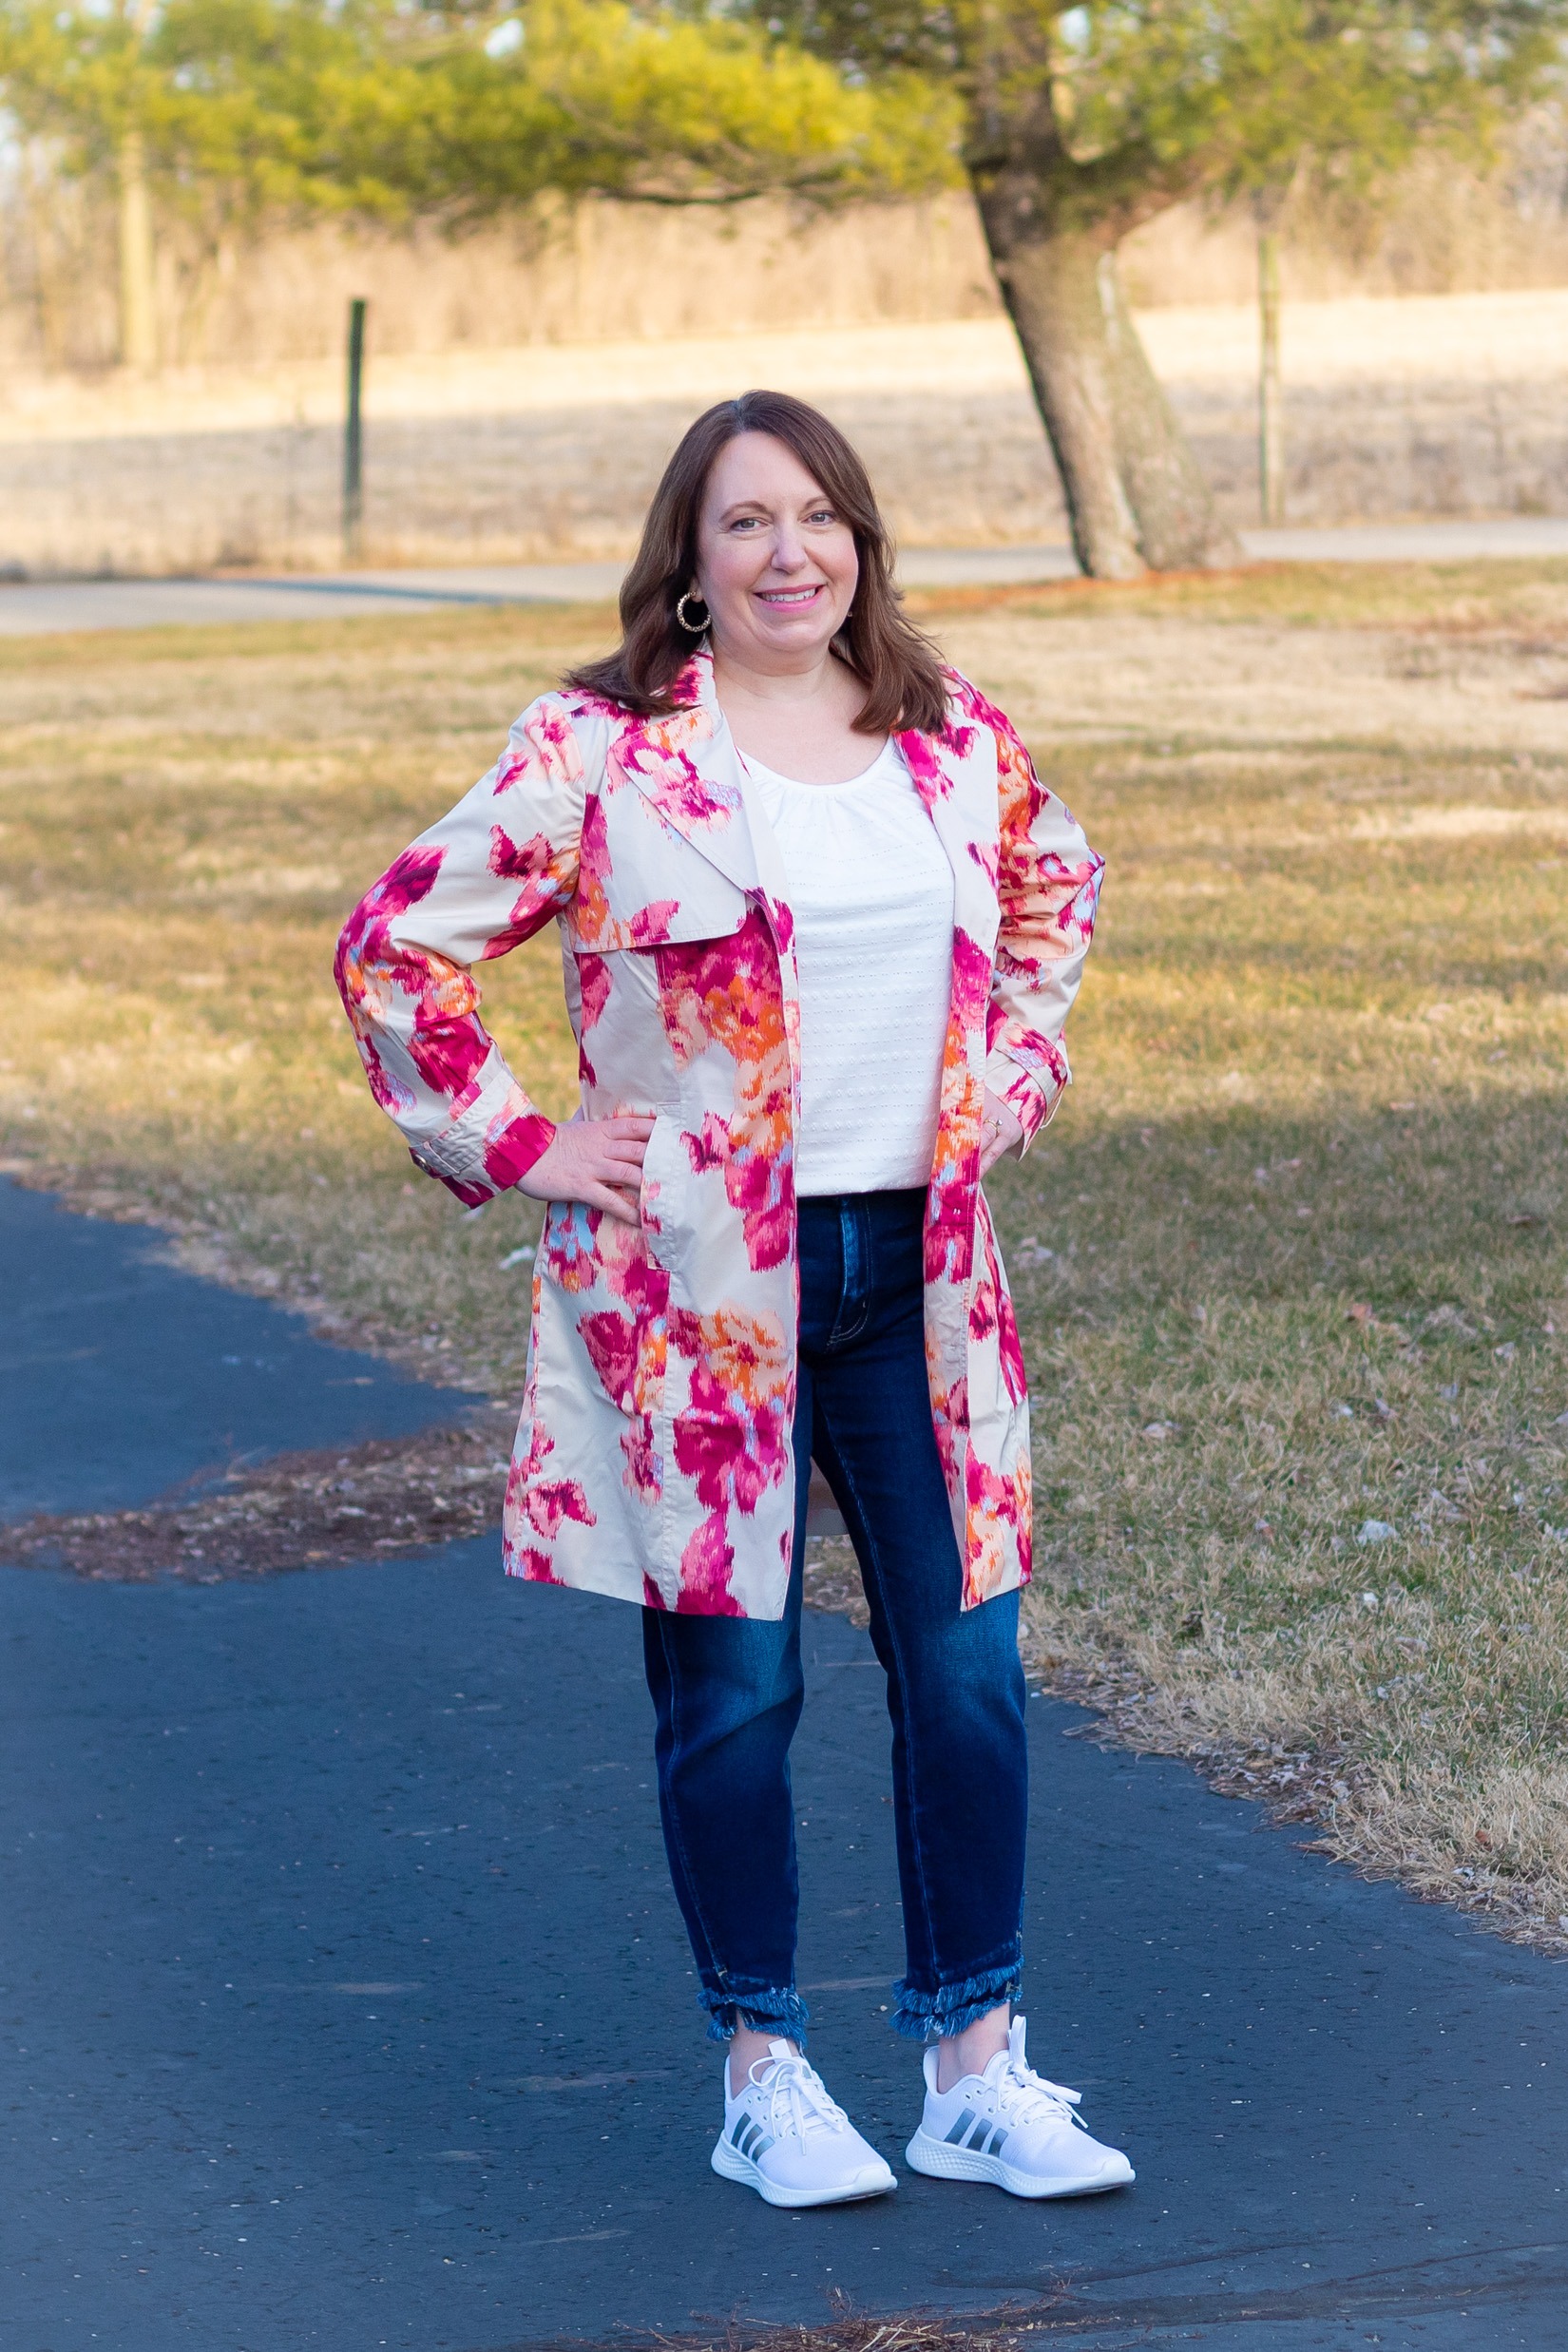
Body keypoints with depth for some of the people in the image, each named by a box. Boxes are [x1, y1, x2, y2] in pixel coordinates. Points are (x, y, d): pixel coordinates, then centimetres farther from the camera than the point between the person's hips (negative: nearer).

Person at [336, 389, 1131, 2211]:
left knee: (968, 1671, 3)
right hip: (695, 1286, -4)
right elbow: (395, 948, -5)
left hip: (916, 1273, 4)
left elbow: (1057, 891, 26)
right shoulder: (597, 756, -7)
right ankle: (762, 2079, 17)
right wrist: (519, 1146, -6)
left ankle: (976, 2073, 15)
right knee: (732, 1686, 3)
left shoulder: (955, 741, 6)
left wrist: (1007, 1078, 14)